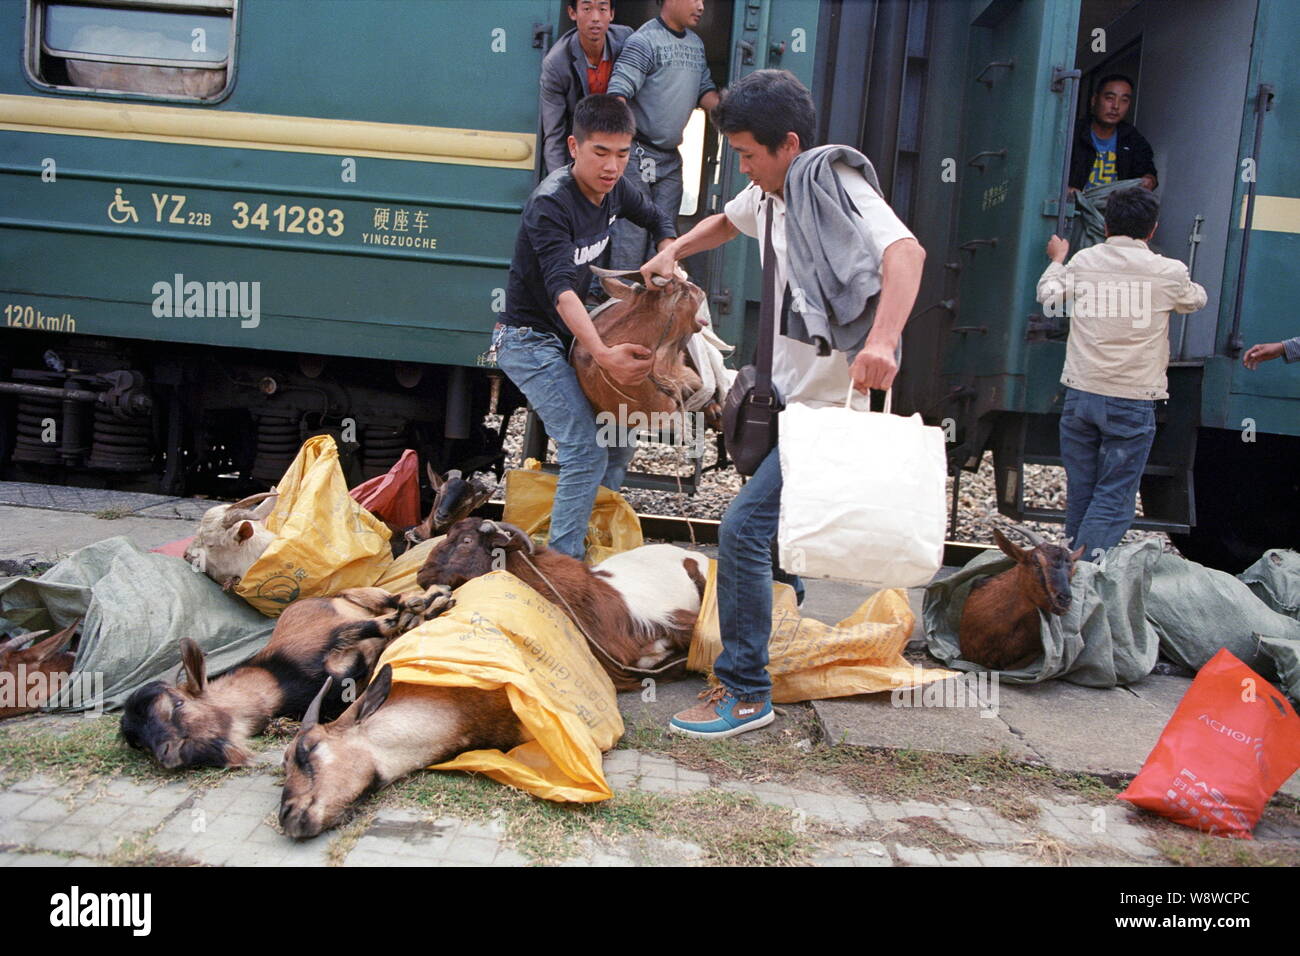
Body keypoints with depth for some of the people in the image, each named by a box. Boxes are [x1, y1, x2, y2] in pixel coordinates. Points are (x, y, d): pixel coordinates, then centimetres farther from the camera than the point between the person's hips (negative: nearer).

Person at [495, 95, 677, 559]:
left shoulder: (612, 188, -1)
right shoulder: (550, 204, -26)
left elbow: (657, 219, 21)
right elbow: (561, 289, -38)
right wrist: (603, 355, -51)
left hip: (568, 336, 9)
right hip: (530, 340, -8)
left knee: (620, 441, 8)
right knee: (586, 452, -19)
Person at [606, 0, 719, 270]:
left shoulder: (696, 44, 14)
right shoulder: (644, 40, -11)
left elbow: (705, 91, 18)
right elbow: (618, 92, -21)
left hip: (671, 156, 7)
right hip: (639, 154, -7)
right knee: (633, 230, -6)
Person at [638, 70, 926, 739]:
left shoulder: (833, 184, -18)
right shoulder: (770, 192, 9)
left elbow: (905, 250, -35)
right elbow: (728, 221, 32)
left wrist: (882, 340, -53)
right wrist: (673, 252, 14)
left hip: (830, 404, -10)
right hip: (788, 389, 10)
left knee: (743, 528, -15)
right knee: (783, 524, 23)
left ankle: (745, 694, -4)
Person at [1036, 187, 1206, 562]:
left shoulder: (1083, 260, 1)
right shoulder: (1168, 272, -4)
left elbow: (1048, 296, 16)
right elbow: (1196, 300, 16)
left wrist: (1057, 259, 35)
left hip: (1080, 393, 3)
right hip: (1133, 401, -3)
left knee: (1079, 492, 14)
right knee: (1113, 499, 1)